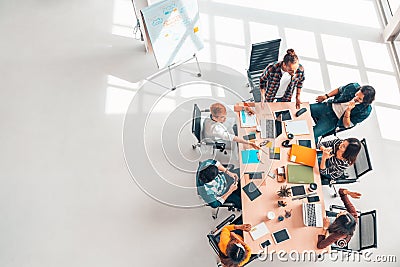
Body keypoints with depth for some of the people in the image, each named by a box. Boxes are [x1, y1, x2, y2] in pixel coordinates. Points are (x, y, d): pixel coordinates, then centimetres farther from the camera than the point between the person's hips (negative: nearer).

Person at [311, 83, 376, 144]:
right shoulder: (354, 87, -12)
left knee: (312, 135, -23)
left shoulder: (365, 111, -21)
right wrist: (326, 96, 1)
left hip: (334, 119, -4)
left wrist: (348, 110, -31)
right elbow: (338, 90, 10)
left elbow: (346, 125, -16)